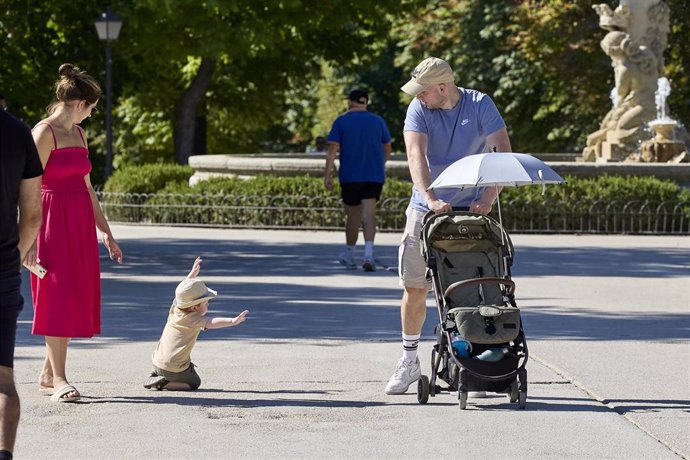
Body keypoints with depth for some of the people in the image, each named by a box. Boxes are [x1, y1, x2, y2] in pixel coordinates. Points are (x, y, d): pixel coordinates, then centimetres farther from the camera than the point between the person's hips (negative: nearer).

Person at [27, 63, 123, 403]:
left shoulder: (78, 134, 14)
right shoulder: (45, 133, -11)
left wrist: (105, 231, 21)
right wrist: (31, 241, -20)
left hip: (80, 225, 8)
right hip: (53, 222, -8)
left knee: (76, 297, 7)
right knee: (57, 298, -7)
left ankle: (47, 374, 15)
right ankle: (58, 379, -4)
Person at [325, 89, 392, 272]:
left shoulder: (341, 122, -1)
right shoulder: (378, 121, 7)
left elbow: (332, 150, -8)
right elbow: (387, 149, 14)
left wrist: (328, 175, -8)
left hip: (350, 176, -1)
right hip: (375, 175, 1)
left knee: (353, 216, 10)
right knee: (369, 214, -7)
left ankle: (349, 256, 23)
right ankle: (368, 254, -23)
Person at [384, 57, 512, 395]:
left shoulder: (480, 105, -8)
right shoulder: (418, 110, -6)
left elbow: (504, 154, -14)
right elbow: (416, 156, -20)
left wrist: (488, 199, -27)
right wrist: (431, 198, -35)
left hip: (471, 211, -1)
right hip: (426, 211, 1)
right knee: (414, 287, 1)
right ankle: (409, 360, 17)